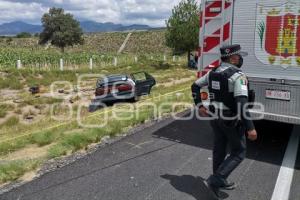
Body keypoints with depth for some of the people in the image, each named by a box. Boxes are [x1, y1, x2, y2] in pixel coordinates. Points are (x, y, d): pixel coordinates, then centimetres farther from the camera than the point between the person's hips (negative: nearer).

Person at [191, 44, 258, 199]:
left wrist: (199, 106, 12)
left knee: (219, 150, 18)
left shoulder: (213, 72, 5)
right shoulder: (237, 75, -20)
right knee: (238, 153, 9)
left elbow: (195, 86, 13)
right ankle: (214, 180, 1)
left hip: (215, 118, 8)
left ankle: (220, 182, 33)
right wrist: (250, 128, -27)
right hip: (231, 121, -7)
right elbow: (241, 103, -29)